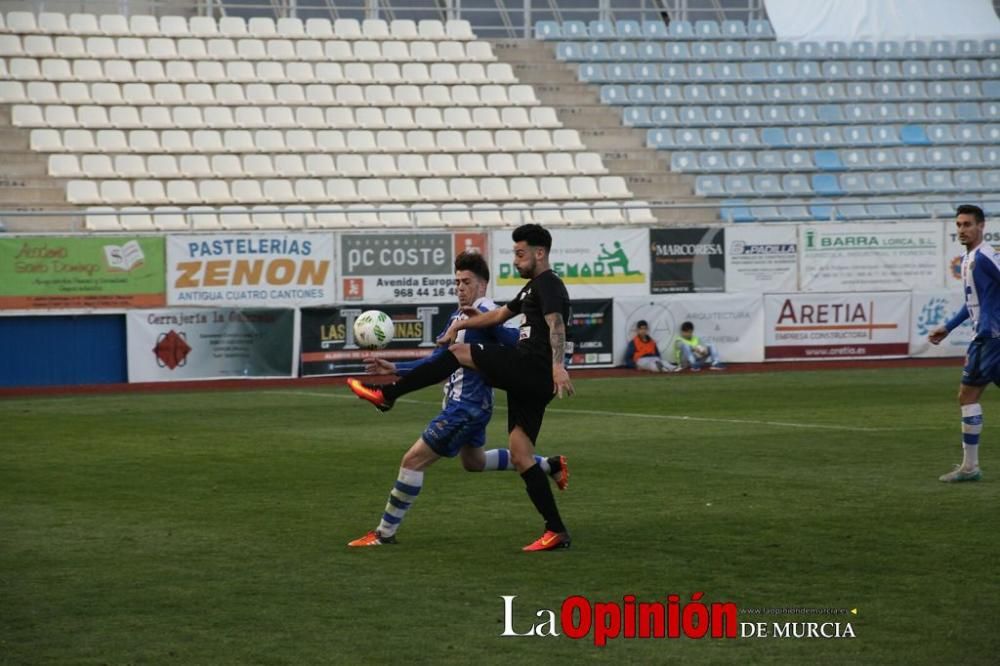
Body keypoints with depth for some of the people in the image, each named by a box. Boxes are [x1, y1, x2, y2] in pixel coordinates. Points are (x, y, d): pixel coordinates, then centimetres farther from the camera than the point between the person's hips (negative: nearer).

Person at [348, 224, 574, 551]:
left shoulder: (548, 284, -4)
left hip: (530, 366, -10)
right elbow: (500, 315, 39)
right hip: (526, 378, 10)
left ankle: (386, 395, -9)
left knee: (458, 352, -8)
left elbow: (556, 324, -21)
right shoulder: (533, 288, 27)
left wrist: (558, 366, -36)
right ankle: (556, 531, 2)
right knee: (520, 456, 5)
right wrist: (460, 324, 44)